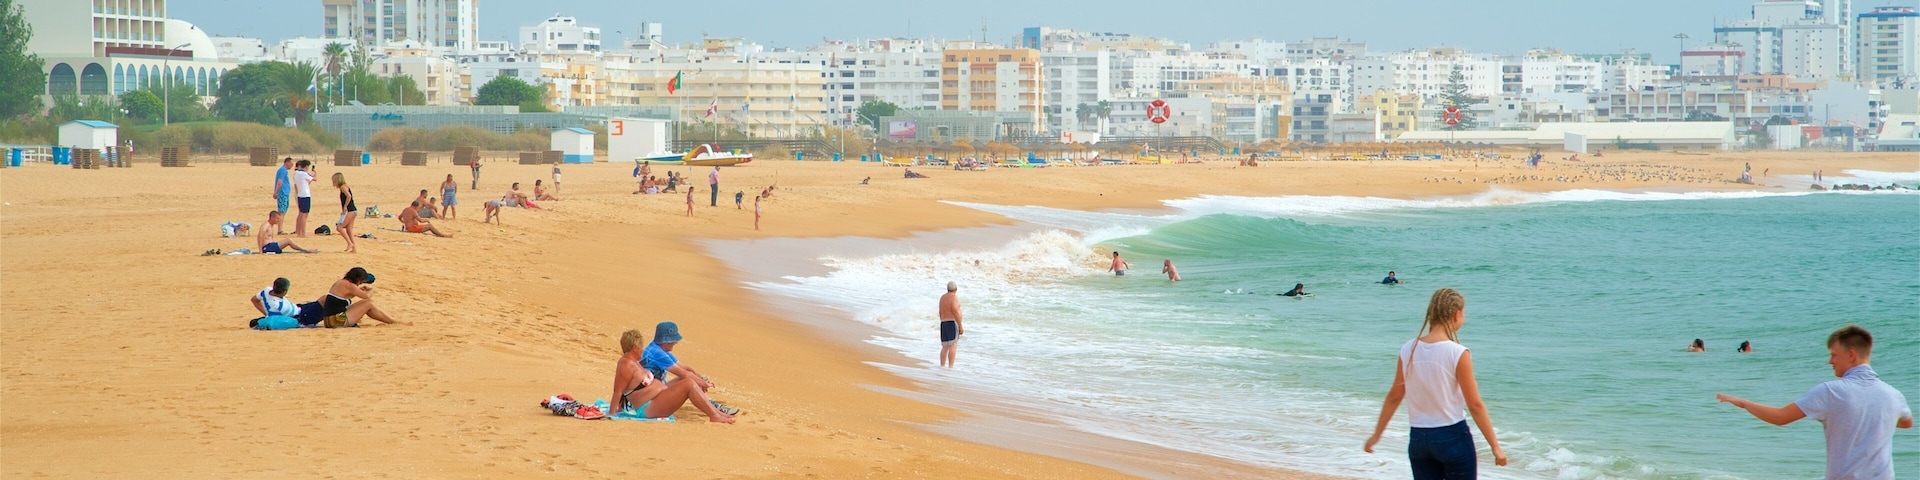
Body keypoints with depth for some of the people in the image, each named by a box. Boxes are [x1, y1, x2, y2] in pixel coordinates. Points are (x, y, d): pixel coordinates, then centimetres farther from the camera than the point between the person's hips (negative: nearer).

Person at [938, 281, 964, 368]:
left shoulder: (942, 297, 15)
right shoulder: (954, 297, -9)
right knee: (953, 346, -12)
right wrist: (961, 326, -14)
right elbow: (956, 312, -17)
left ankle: (942, 367, 5)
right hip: (953, 323, -8)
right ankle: (950, 367, -19)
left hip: (943, 323, 8)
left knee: (945, 347, 9)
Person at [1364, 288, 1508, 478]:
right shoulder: (1458, 354, -14)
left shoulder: (1408, 350, 0)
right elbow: (1475, 405, -12)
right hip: (1453, 437, -5)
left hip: (1418, 439, 5)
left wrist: (1377, 434, 19)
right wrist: (1495, 446, -6)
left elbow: (1394, 396, 8)